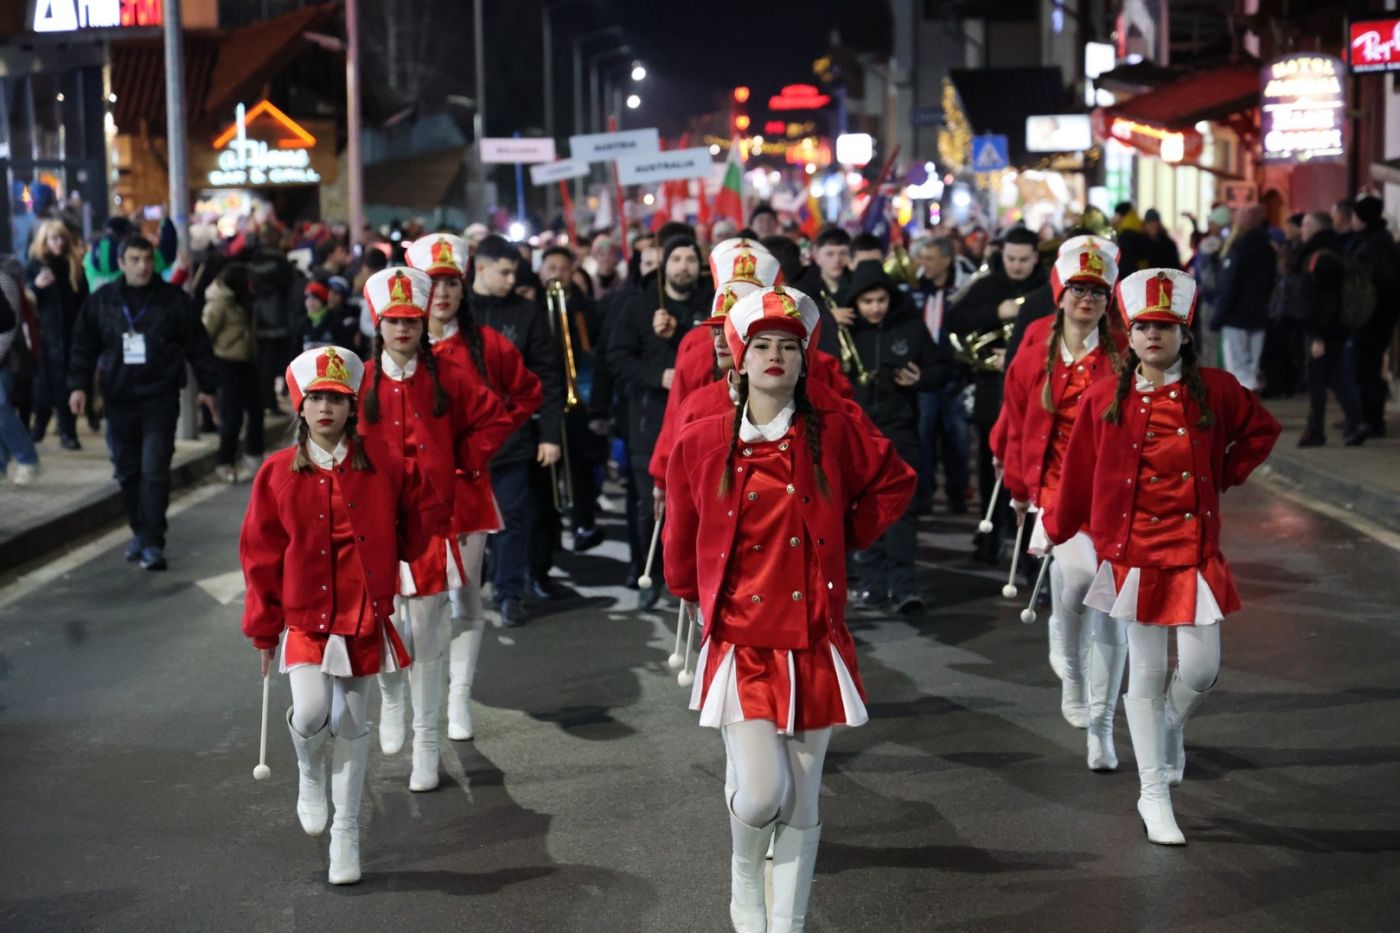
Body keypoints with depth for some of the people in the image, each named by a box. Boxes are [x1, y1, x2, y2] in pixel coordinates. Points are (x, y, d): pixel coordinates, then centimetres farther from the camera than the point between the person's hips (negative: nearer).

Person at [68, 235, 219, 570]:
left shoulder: (173, 299, -2)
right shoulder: (101, 301, 3)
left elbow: (197, 345, 3)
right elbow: (84, 345, 9)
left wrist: (207, 386, 4)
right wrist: (79, 385, 0)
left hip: (160, 400, -3)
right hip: (119, 400, 3)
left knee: (154, 471, -9)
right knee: (128, 472, 11)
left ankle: (152, 542, -7)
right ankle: (139, 531, 26)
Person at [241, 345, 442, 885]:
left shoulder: (382, 466, -2)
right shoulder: (278, 474, -3)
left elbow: (423, 511, 15)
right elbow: (259, 555, 1)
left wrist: (398, 558, 9)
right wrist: (263, 629, 1)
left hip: (364, 616, 1)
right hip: (304, 616, -1)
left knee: (352, 724, 8)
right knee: (310, 715, -16)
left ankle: (346, 831, 22)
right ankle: (309, 775, 20)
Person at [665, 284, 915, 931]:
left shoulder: (836, 434, -1)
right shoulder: (700, 443, -2)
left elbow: (896, 482, 16)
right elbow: (682, 540, 12)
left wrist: (849, 536, 8)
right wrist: (697, 600, 21)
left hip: (813, 645, 2)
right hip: (742, 642, -1)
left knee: (802, 803, 7)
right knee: (761, 794, -11)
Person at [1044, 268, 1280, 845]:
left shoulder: (1216, 391, -1)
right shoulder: (1103, 400, -2)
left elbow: (1261, 431, 17)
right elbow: (1079, 474, 6)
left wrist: (1226, 475, 7)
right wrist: (1056, 530, 14)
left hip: (1195, 550, 1)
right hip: (1133, 550, -1)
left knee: (1201, 667, -2)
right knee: (1146, 671, 3)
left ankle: (1171, 728, 33)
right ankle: (1154, 794, 13)